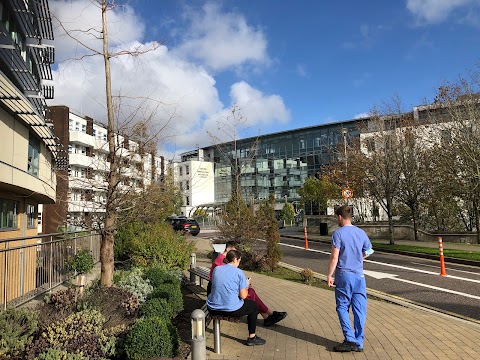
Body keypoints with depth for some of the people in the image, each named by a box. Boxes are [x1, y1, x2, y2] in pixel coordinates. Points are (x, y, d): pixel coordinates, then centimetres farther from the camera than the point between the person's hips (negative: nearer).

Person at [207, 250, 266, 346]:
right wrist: (246, 287, 11)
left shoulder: (216, 269, 4)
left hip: (213, 309, 5)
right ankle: (252, 338, 26)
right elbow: (243, 296, -9)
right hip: (231, 310, -5)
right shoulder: (239, 272, -9)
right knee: (253, 306, 21)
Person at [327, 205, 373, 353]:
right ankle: (359, 343, 12)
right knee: (359, 309, 8)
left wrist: (329, 275, -6)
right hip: (359, 276, 5)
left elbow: (334, 257, -14)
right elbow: (367, 252, 16)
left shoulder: (338, 233, -11)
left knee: (342, 307, 6)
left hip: (343, 275, -4)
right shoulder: (361, 232, 5)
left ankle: (350, 340, -2)